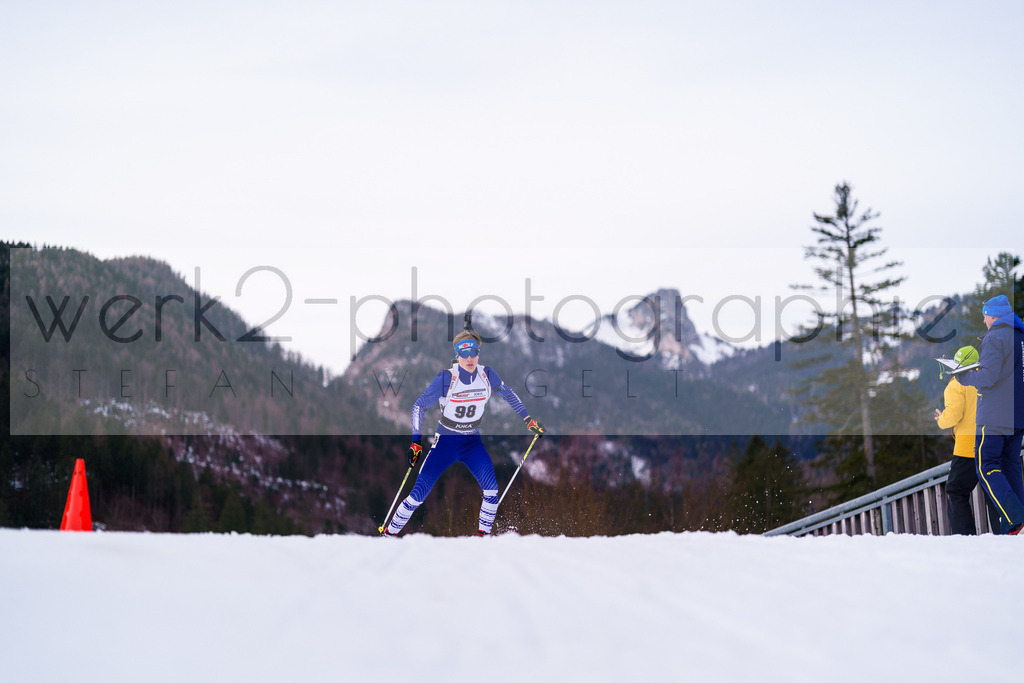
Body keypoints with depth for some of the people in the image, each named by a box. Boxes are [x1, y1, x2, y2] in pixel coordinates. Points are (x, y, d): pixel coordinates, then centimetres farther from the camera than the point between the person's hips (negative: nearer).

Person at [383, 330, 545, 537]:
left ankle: (483, 534, -3)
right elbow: (419, 406, -11)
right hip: (445, 440, -3)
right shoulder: (446, 378, -18)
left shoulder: (487, 375, -8)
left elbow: (509, 395, 12)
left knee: (491, 487, -19)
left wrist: (528, 419, 13)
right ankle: (390, 532, 4)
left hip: (473, 442, 3)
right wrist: (416, 442, -17)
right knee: (419, 492, -11)